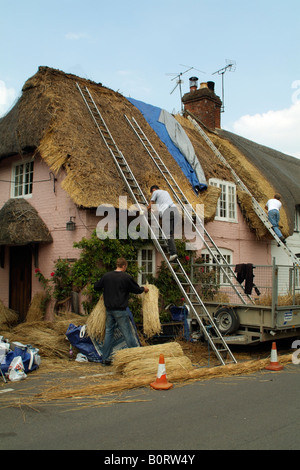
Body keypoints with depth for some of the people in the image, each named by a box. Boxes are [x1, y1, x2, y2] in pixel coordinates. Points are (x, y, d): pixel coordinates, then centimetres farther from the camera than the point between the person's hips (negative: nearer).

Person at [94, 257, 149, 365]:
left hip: (109, 309, 5)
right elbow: (137, 289, 0)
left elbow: (96, 287, 14)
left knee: (108, 333, 12)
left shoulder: (106, 276, 3)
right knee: (128, 333, 2)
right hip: (120, 310, -5)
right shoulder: (126, 277, -9)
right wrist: (144, 289, 21)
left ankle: (105, 359, 15)